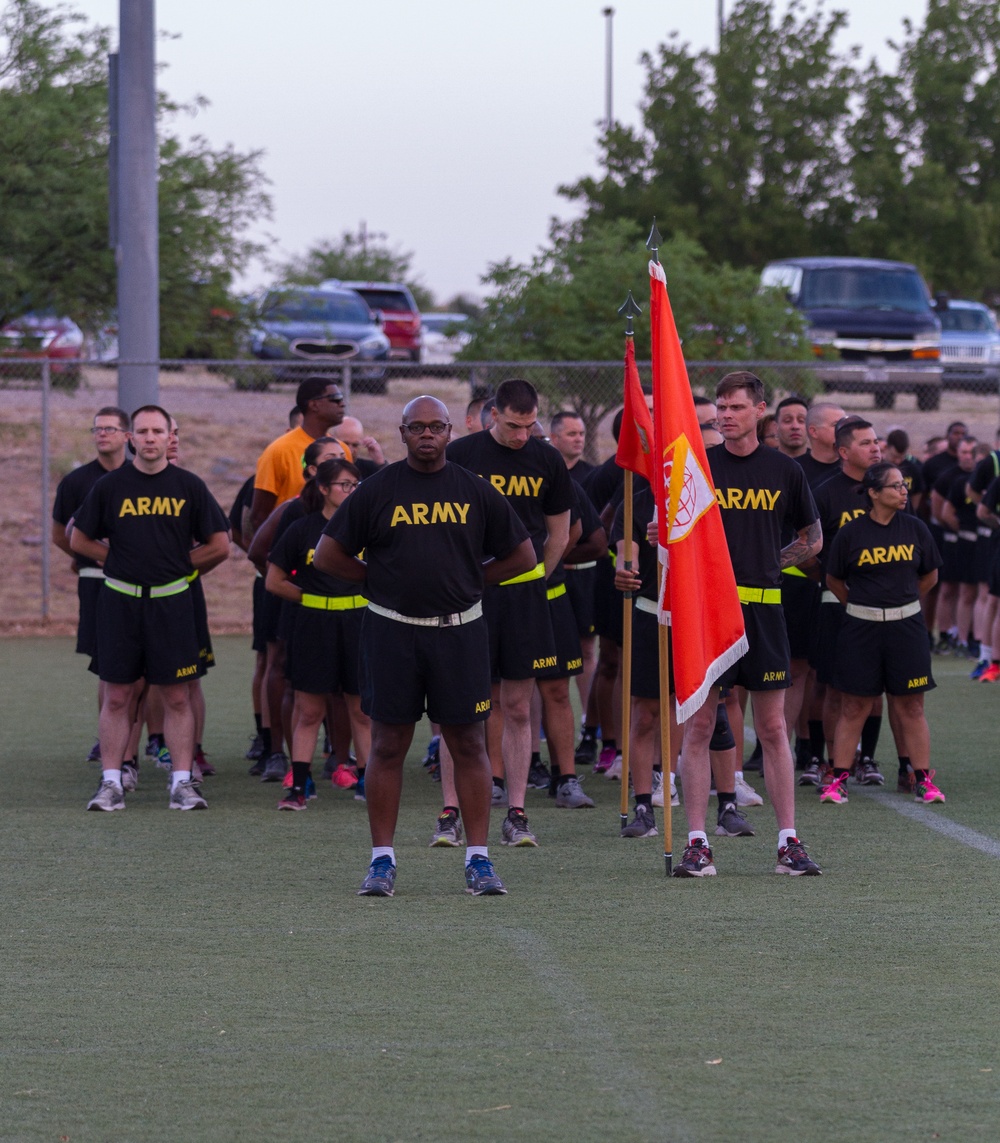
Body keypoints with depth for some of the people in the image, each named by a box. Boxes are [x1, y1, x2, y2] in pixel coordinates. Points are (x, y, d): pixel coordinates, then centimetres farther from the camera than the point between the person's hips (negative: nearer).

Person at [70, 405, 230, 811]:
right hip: (120, 600, 0)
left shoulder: (189, 487, 3)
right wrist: (124, 561, 5)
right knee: (117, 696, 1)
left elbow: (219, 546, 6)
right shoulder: (110, 486, 3)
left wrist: (179, 565, 4)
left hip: (171, 601, 0)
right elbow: (79, 540, 10)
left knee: (177, 697, 0)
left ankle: (182, 782, 4)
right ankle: (111, 782, 6)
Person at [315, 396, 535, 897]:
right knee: (388, 745, 2)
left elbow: (522, 555, 14)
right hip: (391, 632, -1)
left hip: (460, 630, 1)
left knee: (468, 743, 1)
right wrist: (379, 578, 3)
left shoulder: (475, 490, 7)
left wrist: (469, 579, 6)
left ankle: (479, 858, 5)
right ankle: (382, 859, 7)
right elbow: (327, 555, 7)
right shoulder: (377, 490, 3)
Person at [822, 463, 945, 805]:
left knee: (910, 706, 4)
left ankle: (923, 780, 9)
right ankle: (838, 780, 6)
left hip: (906, 625, 2)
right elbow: (834, 579, 8)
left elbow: (930, 575, 15)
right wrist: (859, 606, 10)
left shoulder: (914, 528, 3)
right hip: (861, 627, -2)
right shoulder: (851, 533, -4)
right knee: (854, 705, 1)